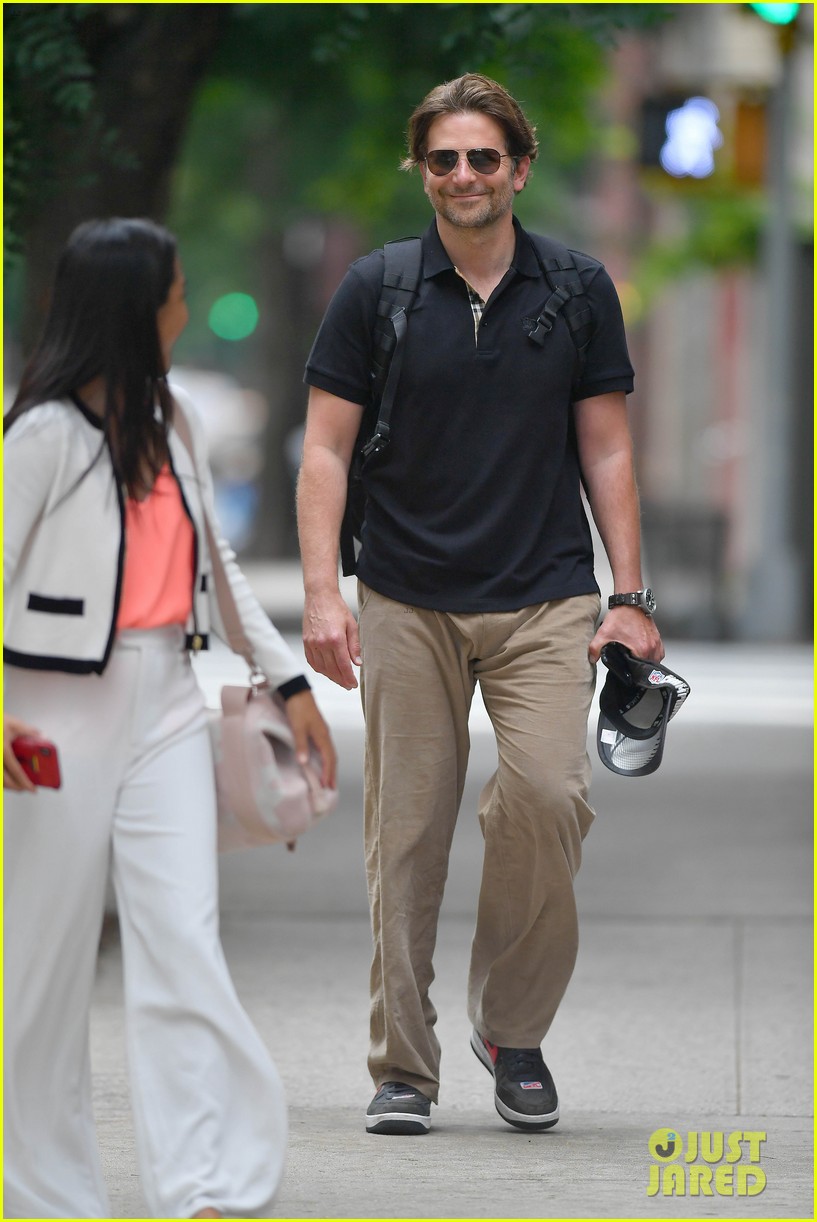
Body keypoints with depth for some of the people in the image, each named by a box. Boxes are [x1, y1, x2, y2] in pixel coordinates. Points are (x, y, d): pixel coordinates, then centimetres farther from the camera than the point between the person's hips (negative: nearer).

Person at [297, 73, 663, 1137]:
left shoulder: (579, 290, 5)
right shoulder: (376, 289, 2)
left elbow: (606, 449, 9)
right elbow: (326, 450, 2)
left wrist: (631, 596, 2)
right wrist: (322, 595, -9)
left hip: (544, 595, 0)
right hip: (407, 600, 0)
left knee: (548, 790, -19)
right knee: (407, 830, -1)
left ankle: (513, 1027, 0)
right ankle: (404, 1068, 9)